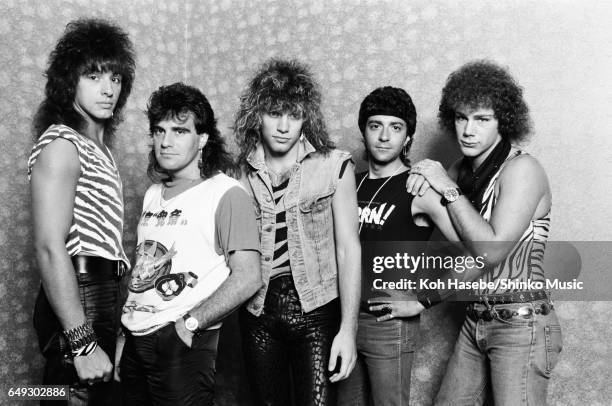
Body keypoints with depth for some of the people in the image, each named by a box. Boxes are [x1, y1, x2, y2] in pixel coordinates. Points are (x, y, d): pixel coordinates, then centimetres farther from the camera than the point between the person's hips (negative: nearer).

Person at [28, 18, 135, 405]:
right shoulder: (61, 143, -11)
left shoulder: (98, 147, 17)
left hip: (102, 295, 9)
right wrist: (82, 342, -24)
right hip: (78, 297, -9)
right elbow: (50, 248, -20)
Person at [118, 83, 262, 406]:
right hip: (134, 339, 7)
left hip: (182, 344, -6)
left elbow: (247, 277, -17)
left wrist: (190, 322, -17)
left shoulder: (226, 193, -10)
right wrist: (124, 319, 7)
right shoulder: (154, 194, 12)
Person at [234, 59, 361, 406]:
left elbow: (348, 250, -6)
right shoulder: (241, 173, 2)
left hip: (315, 312, -2)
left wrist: (348, 329, -10)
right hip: (258, 313, 3)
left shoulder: (334, 166, -5)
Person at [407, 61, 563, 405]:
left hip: (521, 324, -6)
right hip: (475, 322, 7)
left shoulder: (521, 169, -13)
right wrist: (421, 300, 4)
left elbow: (492, 251, -23)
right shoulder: (460, 171, 7)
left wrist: (449, 189, -17)